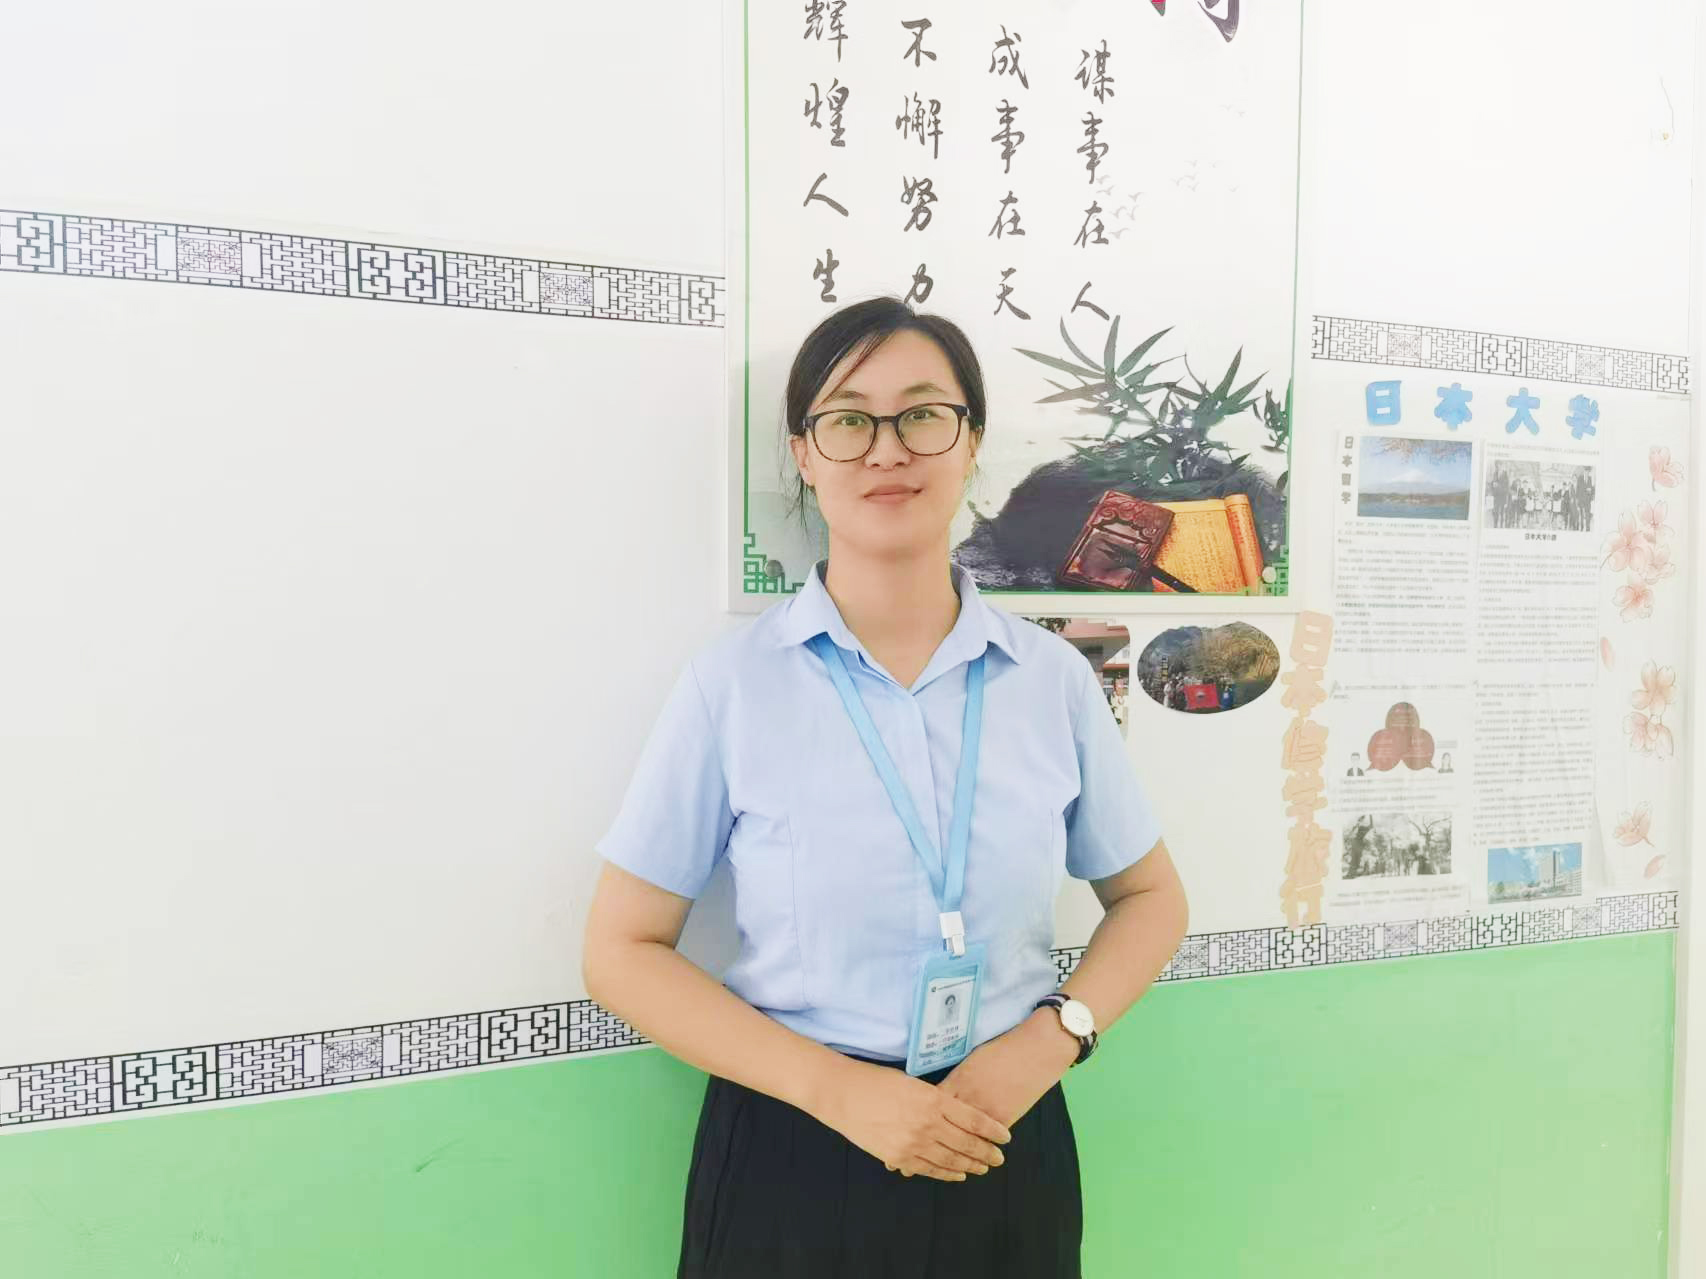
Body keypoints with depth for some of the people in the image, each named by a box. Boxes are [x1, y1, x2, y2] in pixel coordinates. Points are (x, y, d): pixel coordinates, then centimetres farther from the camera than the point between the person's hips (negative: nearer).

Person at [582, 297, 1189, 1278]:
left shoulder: (1053, 677, -4)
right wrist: (836, 1087, -15)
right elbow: (623, 951, -6)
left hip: (1005, 1155, 3)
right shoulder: (734, 683, -10)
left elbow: (1151, 898, 9)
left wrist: (1055, 1035, -9)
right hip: (791, 1155, -2)